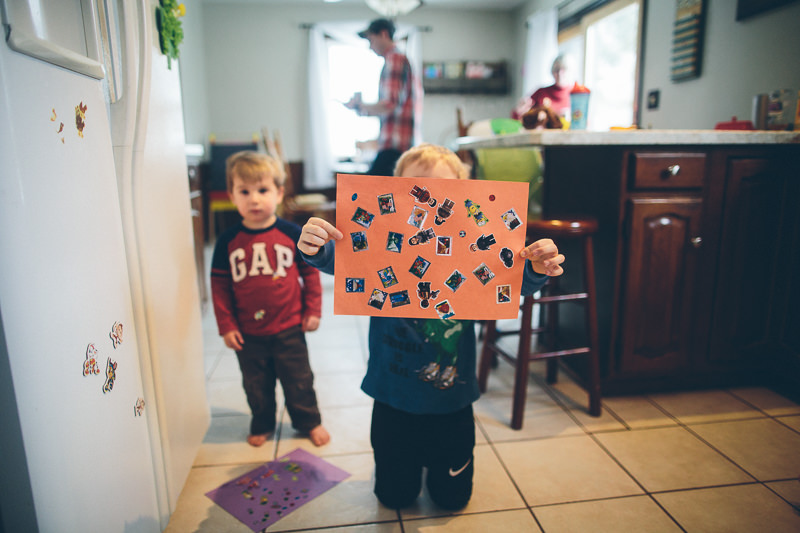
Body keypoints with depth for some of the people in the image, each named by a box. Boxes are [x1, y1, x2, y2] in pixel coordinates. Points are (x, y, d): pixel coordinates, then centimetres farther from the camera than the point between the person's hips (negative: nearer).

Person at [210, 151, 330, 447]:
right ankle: (262, 425, 43)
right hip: (248, 332, 2)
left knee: (298, 379, 14)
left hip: (289, 328, -1)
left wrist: (313, 310, -2)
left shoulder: (292, 234, -9)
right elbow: (219, 284, -1)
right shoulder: (228, 241, -7)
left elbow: (310, 272, -1)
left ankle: (309, 421, 37)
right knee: (256, 385, 19)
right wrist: (226, 325, -3)